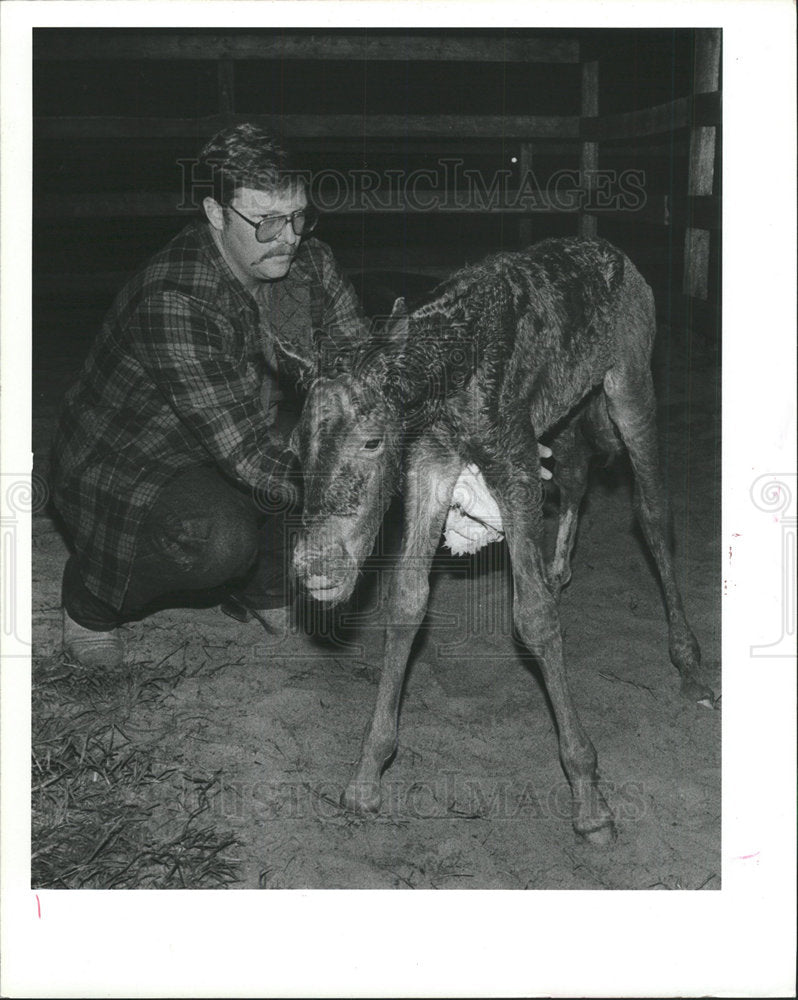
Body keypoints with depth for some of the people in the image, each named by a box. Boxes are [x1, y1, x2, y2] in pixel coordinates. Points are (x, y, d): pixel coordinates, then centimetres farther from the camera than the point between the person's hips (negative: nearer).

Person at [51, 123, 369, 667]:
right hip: (125, 472, -7)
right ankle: (91, 597, -2)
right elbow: (248, 453, -38)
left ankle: (263, 584, 9)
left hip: (242, 441, 7)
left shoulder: (308, 261, -10)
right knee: (219, 537, -36)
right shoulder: (177, 300, -34)